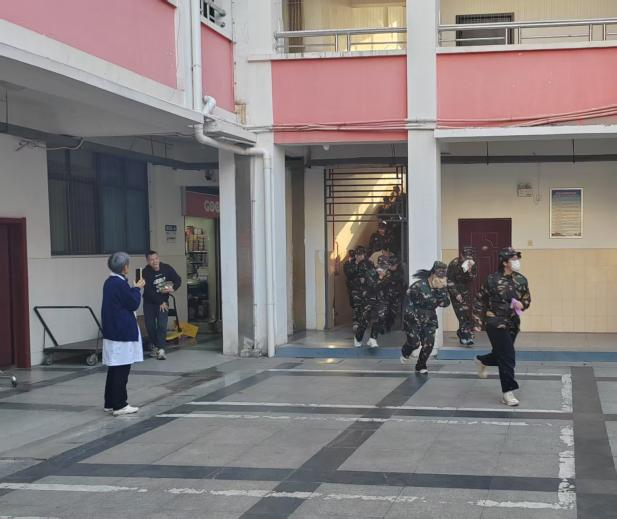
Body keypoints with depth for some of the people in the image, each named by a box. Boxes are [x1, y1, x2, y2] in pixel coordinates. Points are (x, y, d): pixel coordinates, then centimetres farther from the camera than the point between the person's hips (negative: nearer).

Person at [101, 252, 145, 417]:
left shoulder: (109, 282, 11)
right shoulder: (121, 284, -18)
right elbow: (134, 304, -13)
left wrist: (134, 289, 11)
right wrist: (137, 288, 0)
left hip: (111, 331, 10)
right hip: (123, 332, -10)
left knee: (114, 368, 15)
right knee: (122, 369, -4)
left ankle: (110, 403, 20)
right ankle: (119, 405, 0)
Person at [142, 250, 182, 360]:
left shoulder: (167, 268, -8)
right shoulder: (146, 272, -17)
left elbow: (178, 280, 0)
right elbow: (149, 291, -19)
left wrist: (173, 288, -20)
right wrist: (160, 302, -17)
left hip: (163, 301, 1)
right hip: (149, 302, -1)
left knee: (162, 325, -12)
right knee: (150, 326, 5)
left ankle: (161, 350, -15)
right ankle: (154, 346, 27)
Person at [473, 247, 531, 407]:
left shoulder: (521, 280, 1)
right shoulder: (492, 280, -13)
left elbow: (527, 299, 13)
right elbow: (480, 302, -5)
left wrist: (522, 305, -10)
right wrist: (478, 321, -6)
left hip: (513, 324, 6)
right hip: (496, 324, -6)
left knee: (501, 355, 18)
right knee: (507, 358, -9)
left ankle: (482, 360, 51)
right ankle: (508, 393, 1)